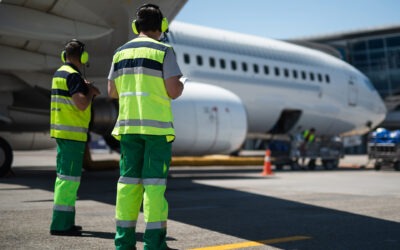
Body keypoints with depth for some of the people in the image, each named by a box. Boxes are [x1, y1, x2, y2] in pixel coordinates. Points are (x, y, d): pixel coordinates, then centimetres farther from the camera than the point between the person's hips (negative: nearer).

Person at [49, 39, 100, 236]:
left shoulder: (59, 73, 16)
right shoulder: (73, 76, -14)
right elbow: (82, 104, -23)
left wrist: (87, 90, 14)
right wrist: (90, 92, -4)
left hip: (61, 131, 10)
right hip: (72, 133, -10)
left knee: (64, 176, 14)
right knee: (69, 177, -9)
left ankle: (65, 222, 20)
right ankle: (60, 224, -10)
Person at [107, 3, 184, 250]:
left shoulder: (121, 52, 10)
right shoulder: (164, 51, -5)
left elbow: (112, 91, 13)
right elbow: (173, 91, -11)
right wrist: (181, 84, 11)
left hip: (128, 125, 5)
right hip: (157, 126, -4)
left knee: (128, 181, 7)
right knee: (154, 183, -3)